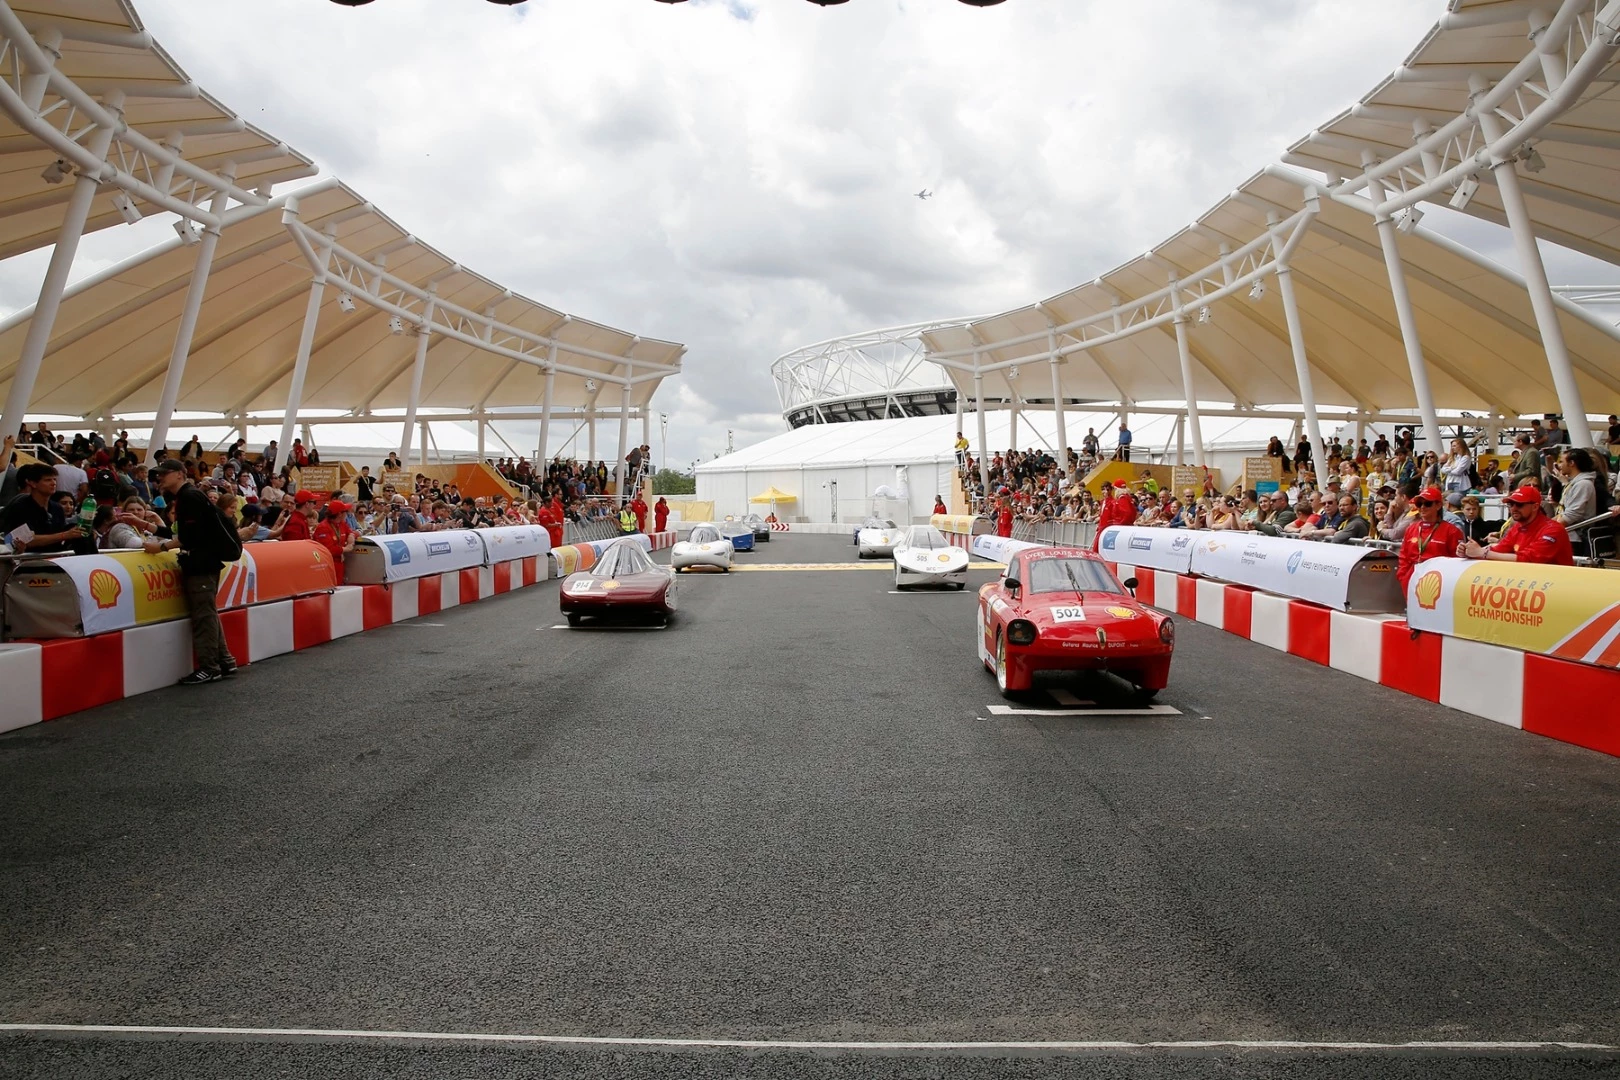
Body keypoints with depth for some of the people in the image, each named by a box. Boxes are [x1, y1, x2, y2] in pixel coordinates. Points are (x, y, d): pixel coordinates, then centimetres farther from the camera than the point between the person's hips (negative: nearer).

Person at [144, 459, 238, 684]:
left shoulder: (190, 497, -14)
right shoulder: (183, 497, 18)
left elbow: (191, 536, -21)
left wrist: (162, 547, -17)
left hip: (202, 564, -10)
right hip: (200, 563, 10)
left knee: (203, 615, -8)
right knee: (207, 614, 12)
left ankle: (209, 668, -5)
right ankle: (224, 662, 17)